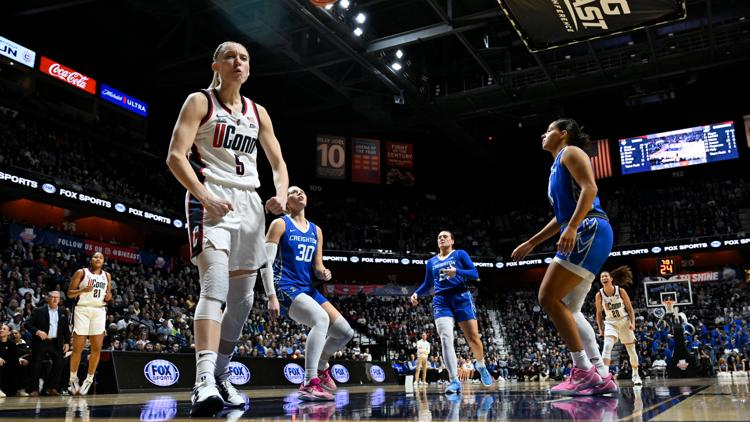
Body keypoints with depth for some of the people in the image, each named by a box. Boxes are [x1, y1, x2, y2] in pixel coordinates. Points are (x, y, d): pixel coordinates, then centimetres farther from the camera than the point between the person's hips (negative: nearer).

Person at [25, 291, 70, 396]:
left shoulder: (63, 312, 10)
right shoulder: (39, 311, 0)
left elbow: (66, 329, 12)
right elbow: (28, 324, -6)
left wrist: (67, 342, 4)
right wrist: (37, 331, -22)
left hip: (56, 343, 3)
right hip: (40, 342, -3)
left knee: (59, 365, -4)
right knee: (36, 366, -2)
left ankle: (51, 388, 9)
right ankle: (34, 389, 8)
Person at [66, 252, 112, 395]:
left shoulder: (107, 276, 14)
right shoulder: (81, 273, 1)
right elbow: (69, 293, -2)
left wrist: (108, 297, -3)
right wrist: (83, 290, -20)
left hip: (99, 311, 4)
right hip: (83, 310, -4)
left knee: (96, 348, -1)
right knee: (78, 348, -3)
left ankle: (89, 380, 10)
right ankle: (73, 379, 12)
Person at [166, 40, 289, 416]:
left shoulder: (258, 113, 17)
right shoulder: (199, 102, 2)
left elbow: (278, 162, 18)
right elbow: (175, 156, -8)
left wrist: (282, 194, -2)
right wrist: (204, 196, -20)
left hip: (249, 203, 6)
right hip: (212, 201, -6)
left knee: (243, 298, 7)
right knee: (215, 284, -25)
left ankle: (220, 375, 22)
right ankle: (204, 380, -30)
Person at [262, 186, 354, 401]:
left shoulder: (316, 230, 16)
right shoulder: (280, 224, -2)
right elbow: (266, 262, -9)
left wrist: (324, 273, -7)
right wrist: (271, 296, -18)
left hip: (308, 289, 7)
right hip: (286, 287, -7)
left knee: (346, 332, 3)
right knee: (321, 319, -34)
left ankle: (321, 367, 30)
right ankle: (309, 384, -32)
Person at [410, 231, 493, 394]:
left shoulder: (460, 254, 8)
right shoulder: (431, 262, 19)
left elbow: (475, 274, -1)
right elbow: (427, 284, 23)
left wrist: (457, 272, -18)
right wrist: (416, 294, 4)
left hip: (461, 298, -2)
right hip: (441, 301, 2)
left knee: (473, 338, -1)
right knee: (445, 338, -17)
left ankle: (481, 366, 31)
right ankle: (454, 381, -19)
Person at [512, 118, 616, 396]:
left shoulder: (570, 152, 2)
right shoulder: (557, 167, 29)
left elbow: (589, 188, -14)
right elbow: (562, 215, 33)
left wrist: (572, 227, -26)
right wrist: (531, 243, 33)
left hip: (589, 231, -10)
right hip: (582, 235, 10)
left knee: (549, 298, -15)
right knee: (568, 309, 7)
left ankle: (584, 370, -14)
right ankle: (601, 376, 5)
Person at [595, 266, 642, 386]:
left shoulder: (620, 291, -10)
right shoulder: (599, 295, -7)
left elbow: (630, 308, -3)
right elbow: (599, 313, 3)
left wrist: (632, 323, -14)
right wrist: (600, 328, -1)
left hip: (624, 322, 0)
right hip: (610, 323, 0)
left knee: (631, 350, 10)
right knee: (607, 346, -24)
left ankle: (635, 375, 30)